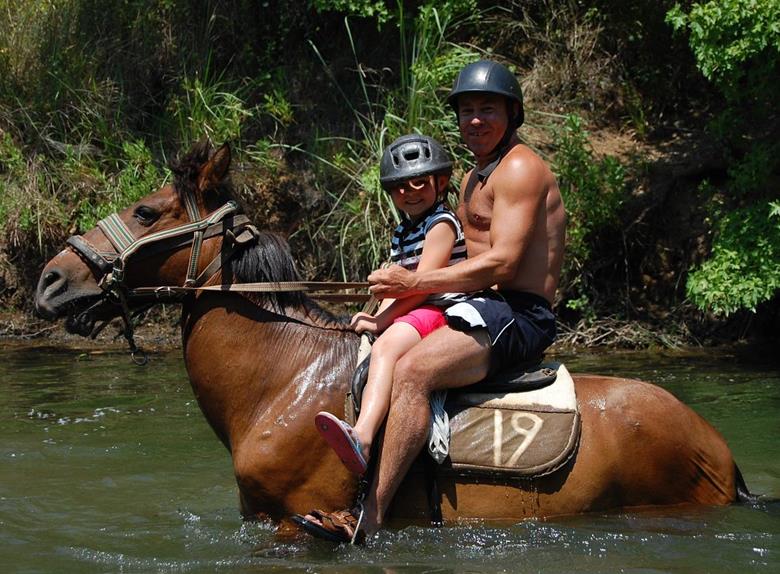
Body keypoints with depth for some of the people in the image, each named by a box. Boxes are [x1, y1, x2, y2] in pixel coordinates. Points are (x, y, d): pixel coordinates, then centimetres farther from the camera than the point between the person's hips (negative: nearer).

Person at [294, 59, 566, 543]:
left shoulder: (519, 168, -9)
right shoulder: (474, 179, 23)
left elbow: (502, 264, -20)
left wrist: (415, 283, -17)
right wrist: (400, 296, 11)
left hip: (519, 315, -11)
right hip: (484, 308, 11)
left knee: (411, 371, -30)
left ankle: (370, 514, -36)